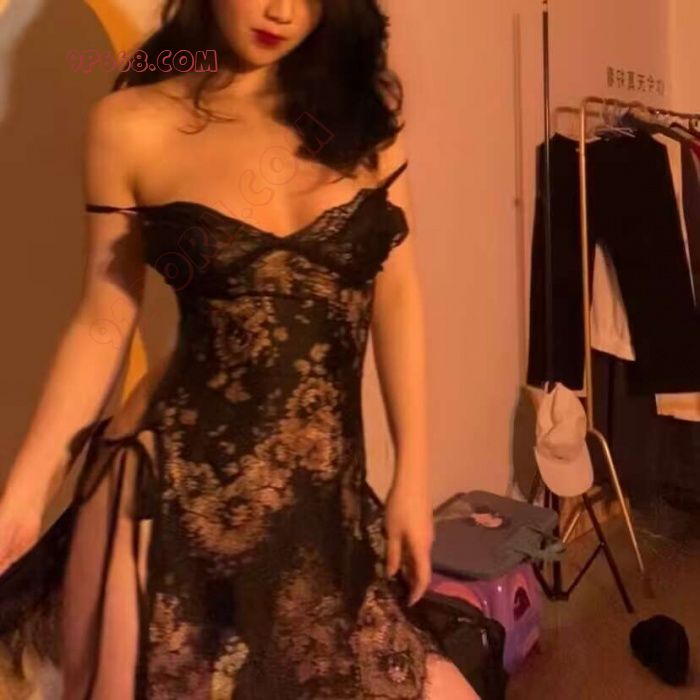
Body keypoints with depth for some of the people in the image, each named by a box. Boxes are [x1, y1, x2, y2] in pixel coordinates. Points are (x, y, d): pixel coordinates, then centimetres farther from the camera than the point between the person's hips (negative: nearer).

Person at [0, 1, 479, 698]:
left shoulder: (360, 105, 4)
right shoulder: (132, 125, -3)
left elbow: (395, 294, 4)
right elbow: (104, 323, 1)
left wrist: (412, 476, 3)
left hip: (329, 494, 3)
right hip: (168, 487, -2)